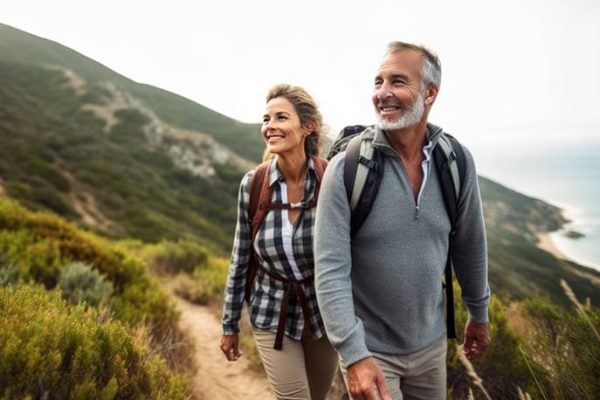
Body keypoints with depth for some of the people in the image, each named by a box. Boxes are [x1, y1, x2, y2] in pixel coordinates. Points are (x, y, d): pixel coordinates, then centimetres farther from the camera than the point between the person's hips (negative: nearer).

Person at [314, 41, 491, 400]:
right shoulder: (346, 168, -19)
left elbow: (470, 245, 5)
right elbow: (330, 270, -21)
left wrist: (479, 314, 15)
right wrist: (354, 355, -26)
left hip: (431, 341, 4)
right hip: (368, 347, -4)